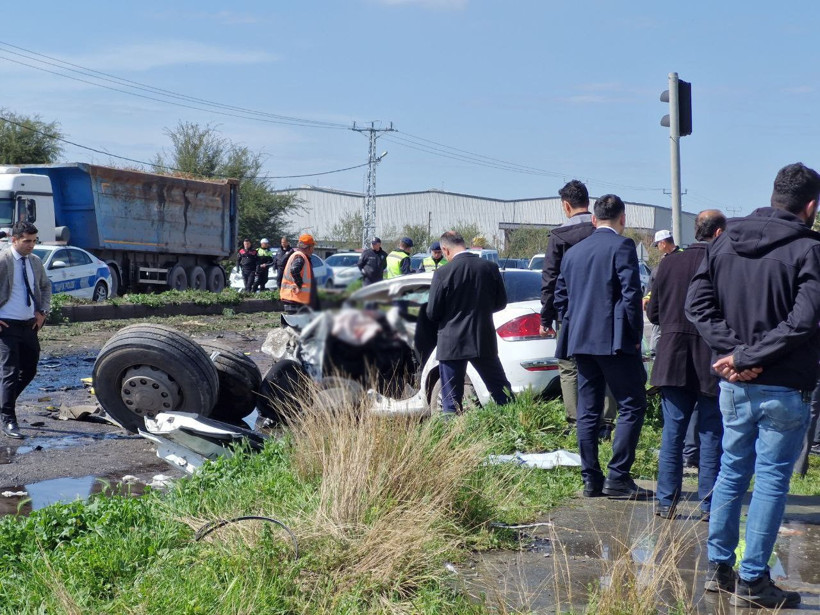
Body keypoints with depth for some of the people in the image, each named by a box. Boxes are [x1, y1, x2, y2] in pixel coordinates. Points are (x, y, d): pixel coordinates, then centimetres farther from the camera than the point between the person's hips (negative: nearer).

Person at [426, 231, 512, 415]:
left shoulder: (443, 274, -14)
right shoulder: (490, 268, -2)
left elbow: (432, 313, -8)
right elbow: (501, 302, 8)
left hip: (452, 343, -3)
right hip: (484, 341, 3)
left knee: (451, 400, 5)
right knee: (501, 388, 17)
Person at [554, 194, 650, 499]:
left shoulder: (572, 252, 15)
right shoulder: (622, 245, -6)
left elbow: (560, 298, 16)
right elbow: (631, 293, -13)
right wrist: (635, 334, -6)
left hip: (581, 341, 7)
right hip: (615, 340, -7)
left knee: (587, 411, 8)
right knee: (632, 405, -1)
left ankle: (591, 480, 9)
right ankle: (618, 477, -8)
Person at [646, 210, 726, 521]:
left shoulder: (669, 262, 0)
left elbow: (653, 313, 6)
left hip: (673, 362, 3)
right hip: (712, 364, -3)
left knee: (672, 433, 9)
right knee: (711, 435, 6)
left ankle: (666, 502, 11)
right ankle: (709, 504, 9)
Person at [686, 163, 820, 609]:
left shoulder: (724, 243, 6)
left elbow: (697, 304, 0)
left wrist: (735, 350, -8)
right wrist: (748, 356, -16)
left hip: (734, 385, 5)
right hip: (784, 388, -5)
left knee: (732, 471, 17)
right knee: (771, 480, 3)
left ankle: (718, 568, 22)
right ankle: (752, 581, 7)